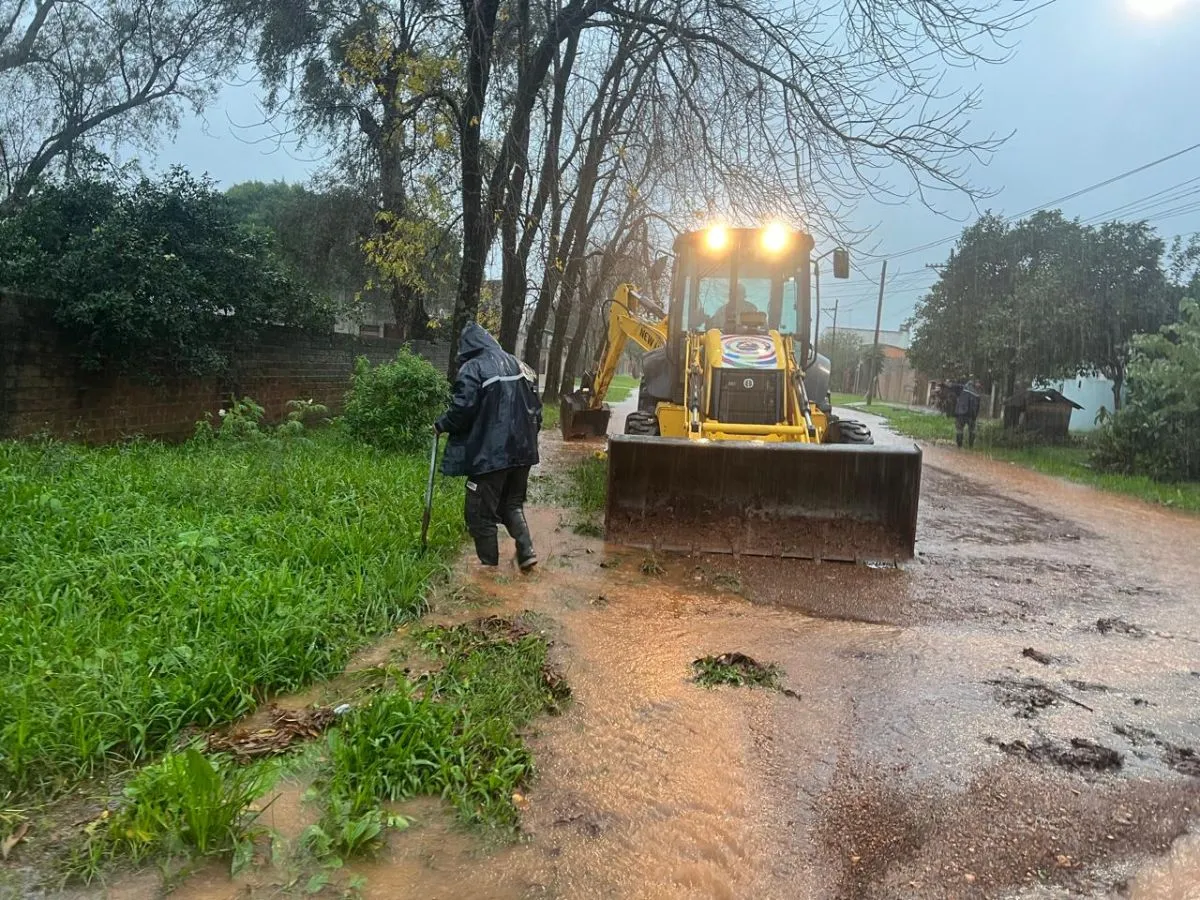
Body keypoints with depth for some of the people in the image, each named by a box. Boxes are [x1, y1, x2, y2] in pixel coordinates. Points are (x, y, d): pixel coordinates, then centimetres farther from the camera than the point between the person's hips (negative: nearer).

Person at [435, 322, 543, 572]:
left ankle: (489, 564, 10)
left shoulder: (473, 368, -8)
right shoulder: (518, 365, 13)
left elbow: (462, 410, -15)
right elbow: (535, 407, 15)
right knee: (513, 504, 20)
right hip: (522, 450, 7)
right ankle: (526, 552, 10)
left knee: (481, 512, 5)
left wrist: (441, 426, 3)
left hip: (489, 453, -7)